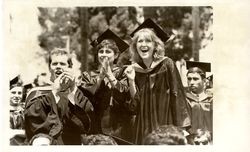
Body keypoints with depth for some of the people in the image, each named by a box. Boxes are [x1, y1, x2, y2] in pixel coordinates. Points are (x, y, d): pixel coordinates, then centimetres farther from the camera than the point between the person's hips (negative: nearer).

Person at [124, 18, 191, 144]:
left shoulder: (166, 65, -6)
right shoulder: (133, 70, 5)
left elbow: (177, 95, -8)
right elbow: (135, 104, 2)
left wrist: (181, 127, -13)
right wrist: (131, 81, -11)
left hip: (166, 124, -3)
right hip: (144, 128, 3)